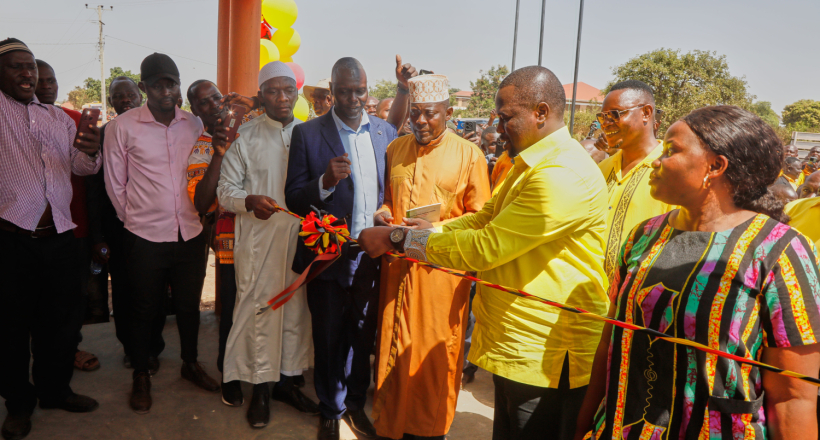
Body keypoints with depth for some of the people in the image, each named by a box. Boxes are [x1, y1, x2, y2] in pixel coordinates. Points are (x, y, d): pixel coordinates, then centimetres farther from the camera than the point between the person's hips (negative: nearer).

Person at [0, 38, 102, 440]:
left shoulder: (59, 117, 14)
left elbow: (81, 167, 11)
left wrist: (90, 151, -11)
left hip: (60, 235, 4)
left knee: (59, 320, 13)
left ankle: (55, 390, 31)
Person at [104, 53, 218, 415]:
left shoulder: (195, 124, 2)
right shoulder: (122, 127, -6)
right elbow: (115, 184, 1)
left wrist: (199, 213, 8)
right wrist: (135, 219, 6)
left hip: (190, 233, 3)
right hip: (146, 236, -2)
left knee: (189, 304, 16)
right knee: (144, 309, 11)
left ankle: (190, 364, 37)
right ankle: (141, 377, 30)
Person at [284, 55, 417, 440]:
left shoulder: (382, 130, 3)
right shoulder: (307, 134, -8)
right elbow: (294, 199, -11)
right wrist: (325, 181, -28)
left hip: (371, 258, 3)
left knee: (363, 336, 18)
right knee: (328, 340, 14)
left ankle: (356, 402, 41)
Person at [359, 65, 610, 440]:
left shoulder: (564, 175, -23)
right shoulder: (531, 165, 13)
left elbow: (486, 247, -24)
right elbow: (485, 219, 13)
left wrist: (400, 239, -16)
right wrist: (432, 230, -2)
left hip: (549, 361, -9)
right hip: (516, 349, 9)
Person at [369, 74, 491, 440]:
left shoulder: (469, 155, -1)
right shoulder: (395, 150, 12)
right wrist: (382, 215, -2)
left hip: (442, 269, -3)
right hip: (398, 266, 4)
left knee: (436, 353, 4)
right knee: (394, 349, 9)